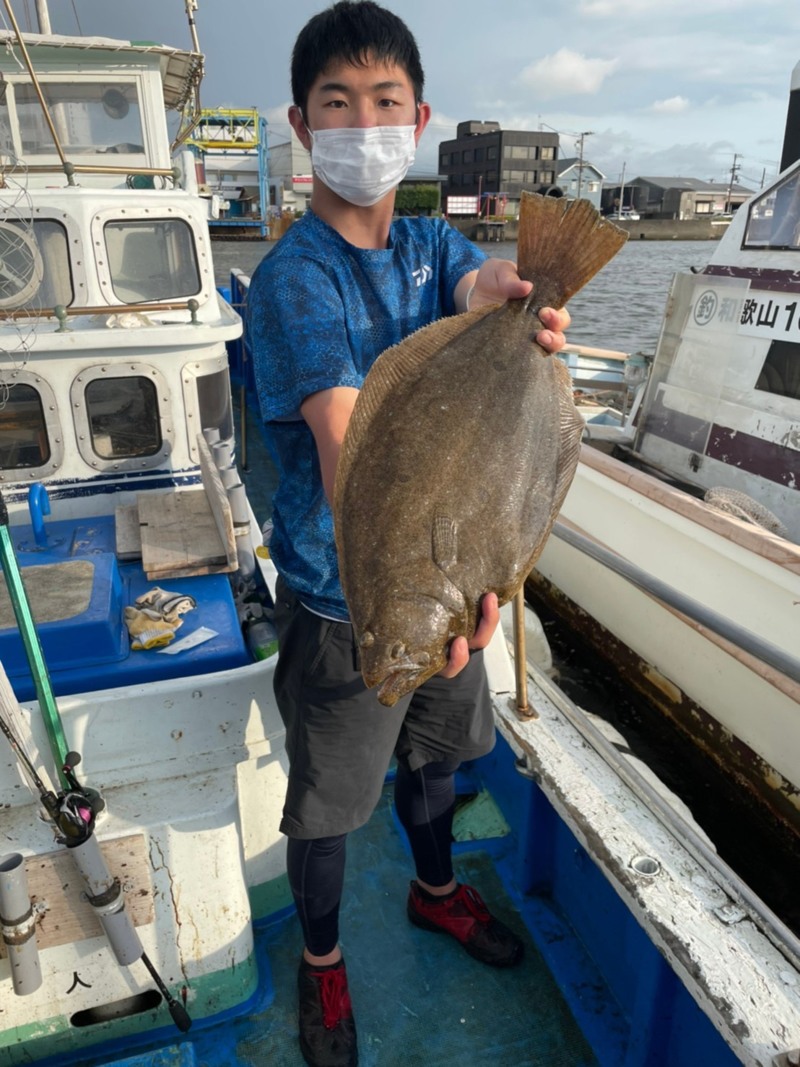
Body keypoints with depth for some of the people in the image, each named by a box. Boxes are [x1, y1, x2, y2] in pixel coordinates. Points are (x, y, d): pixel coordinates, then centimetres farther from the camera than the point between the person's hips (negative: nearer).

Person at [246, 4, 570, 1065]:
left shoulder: (429, 242, 3)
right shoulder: (292, 276, -17)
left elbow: (478, 279, -20)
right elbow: (343, 438, -32)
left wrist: (509, 295, -45)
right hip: (341, 589, -5)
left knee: (436, 745, 26)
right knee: (328, 796, 14)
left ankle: (436, 889, 57)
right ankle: (322, 957, 46)